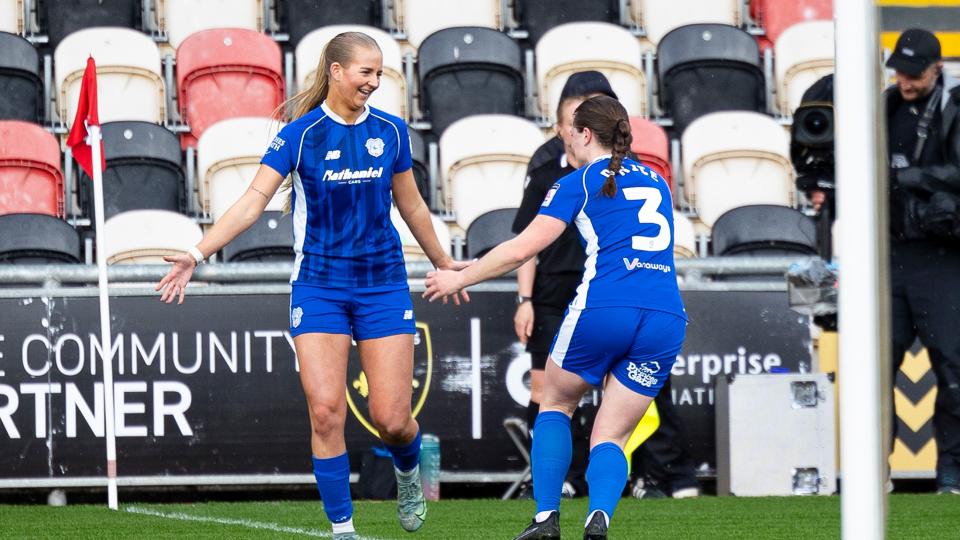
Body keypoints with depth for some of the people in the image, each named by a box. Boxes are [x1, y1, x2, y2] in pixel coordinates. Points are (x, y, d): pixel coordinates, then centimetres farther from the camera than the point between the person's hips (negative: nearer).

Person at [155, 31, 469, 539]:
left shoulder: (390, 131, 2)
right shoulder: (300, 135, -8)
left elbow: (410, 205, 17)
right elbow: (253, 201, -15)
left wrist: (443, 262, 27)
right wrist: (198, 253, -26)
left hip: (383, 283, 2)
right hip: (319, 283, -2)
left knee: (392, 419, -4)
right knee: (326, 411, -11)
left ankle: (408, 472, 31)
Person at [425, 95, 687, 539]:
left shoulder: (579, 183, 6)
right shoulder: (656, 183, 22)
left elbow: (524, 248, 1)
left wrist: (460, 278, 11)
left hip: (603, 310, -4)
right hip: (666, 318, 4)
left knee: (555, 404, 22)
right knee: (610, 438, 9)